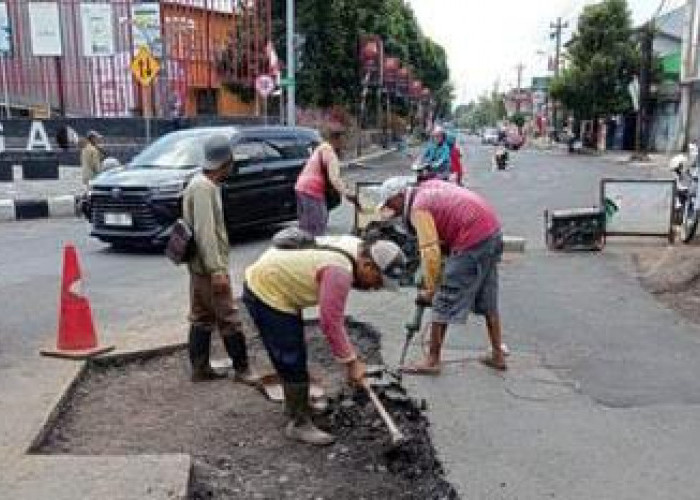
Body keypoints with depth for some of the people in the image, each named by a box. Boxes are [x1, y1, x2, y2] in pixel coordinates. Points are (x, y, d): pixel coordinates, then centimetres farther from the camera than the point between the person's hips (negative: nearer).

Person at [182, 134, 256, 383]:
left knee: (201, 317, 14)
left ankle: (200, 368, 21)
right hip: (209, 266, -10)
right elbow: (204, 232, -24)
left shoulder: (202, 184, 12)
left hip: (200, 265, 10)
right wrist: (217, 269, -25)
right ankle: (242, 369, 8)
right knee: (228, 318, -2)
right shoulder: (204, 188, -18)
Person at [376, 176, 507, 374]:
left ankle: (432, 361, 3)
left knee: (444, 301, -3)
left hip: (472, 241, -10)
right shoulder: (429, 186, 17)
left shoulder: (418, 208, -9)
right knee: (488, 301, 19)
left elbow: (430, 252, -17)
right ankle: (498, 355, 26)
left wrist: (430, 289, -9)